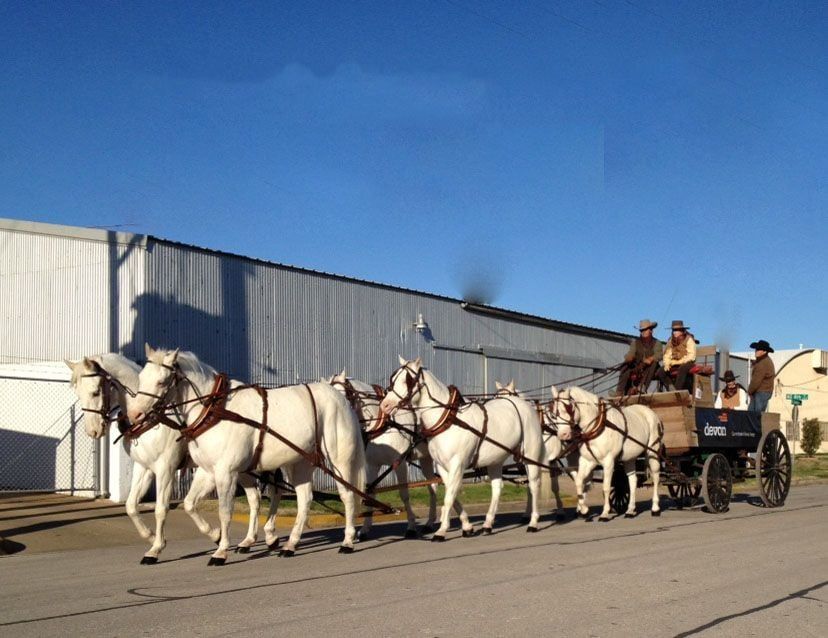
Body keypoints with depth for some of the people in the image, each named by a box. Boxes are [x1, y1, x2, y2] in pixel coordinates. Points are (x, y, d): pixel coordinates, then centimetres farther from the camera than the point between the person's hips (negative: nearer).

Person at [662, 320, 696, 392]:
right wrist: (667, 364, -13)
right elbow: (667, 355, 7)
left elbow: (691, 356, -12)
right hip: (674, 364, 5)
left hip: (687, 364, -5)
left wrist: (678, 362, -19)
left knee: (682, 369, -40)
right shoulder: (671, 341, 10)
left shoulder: (689, 340, -5)